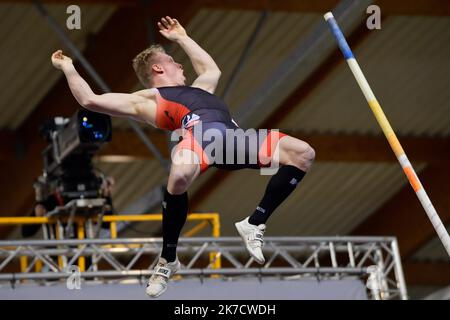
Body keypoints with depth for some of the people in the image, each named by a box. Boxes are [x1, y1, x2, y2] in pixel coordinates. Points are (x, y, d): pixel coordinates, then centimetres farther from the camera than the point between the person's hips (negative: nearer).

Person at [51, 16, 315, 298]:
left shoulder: (196, 89, 45)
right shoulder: (146, 99, 25)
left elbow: (212, 70, 67)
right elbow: (90, 100, 19)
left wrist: (182, 38, 68)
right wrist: (68, 68, 27)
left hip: (233, 134, 7)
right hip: (200, 131, -7)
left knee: (303, 154, -8)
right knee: (180, 174, -41)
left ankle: (254, 224, 1)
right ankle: (168, 259, -16)